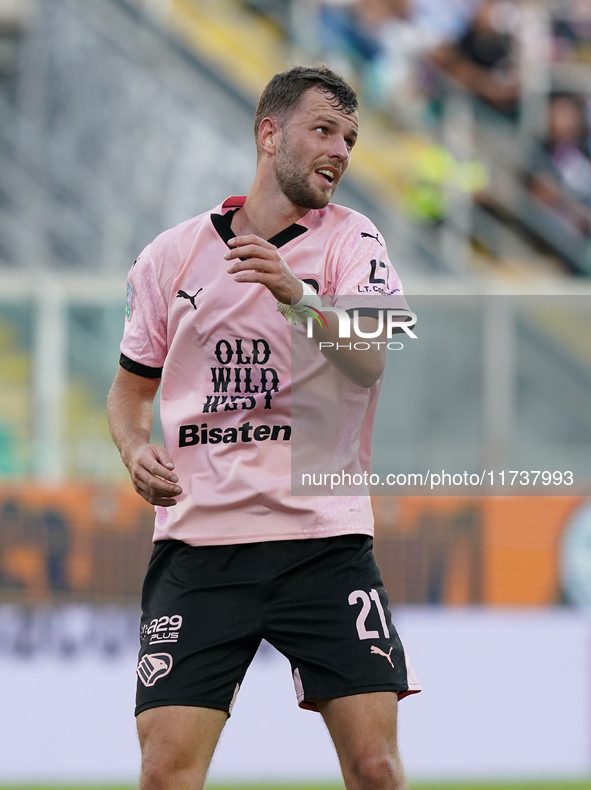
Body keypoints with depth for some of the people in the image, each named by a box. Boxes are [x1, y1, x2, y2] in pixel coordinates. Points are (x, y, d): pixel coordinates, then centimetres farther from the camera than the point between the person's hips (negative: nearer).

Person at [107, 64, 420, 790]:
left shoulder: (351, 242, 3)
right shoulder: (172, 255, 8)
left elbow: (369, 364, -14)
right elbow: (131, 386, 19)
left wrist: (299, 297, -32)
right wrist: (136, 452, -2)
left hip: (324, 539, -1)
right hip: (196, 539, 1)